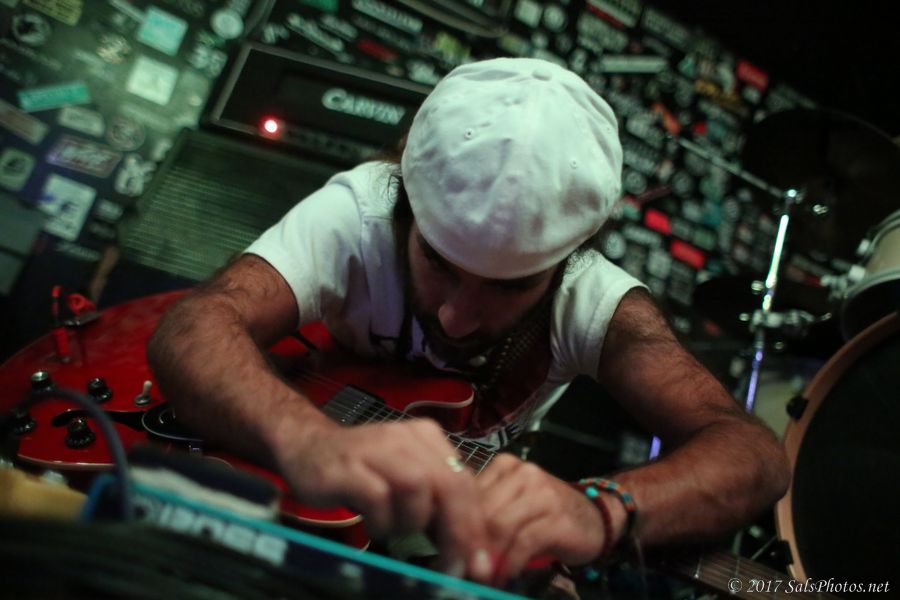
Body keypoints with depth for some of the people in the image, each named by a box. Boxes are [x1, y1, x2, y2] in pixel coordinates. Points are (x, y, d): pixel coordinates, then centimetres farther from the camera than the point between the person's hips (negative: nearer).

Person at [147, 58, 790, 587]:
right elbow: (191, 330, -36)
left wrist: (597, 510, -50)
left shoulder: (596, 301, -22)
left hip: (468, 540, 2)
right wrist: (308, 439, -56)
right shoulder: (360, 212, -24)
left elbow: (755, 453, -31)